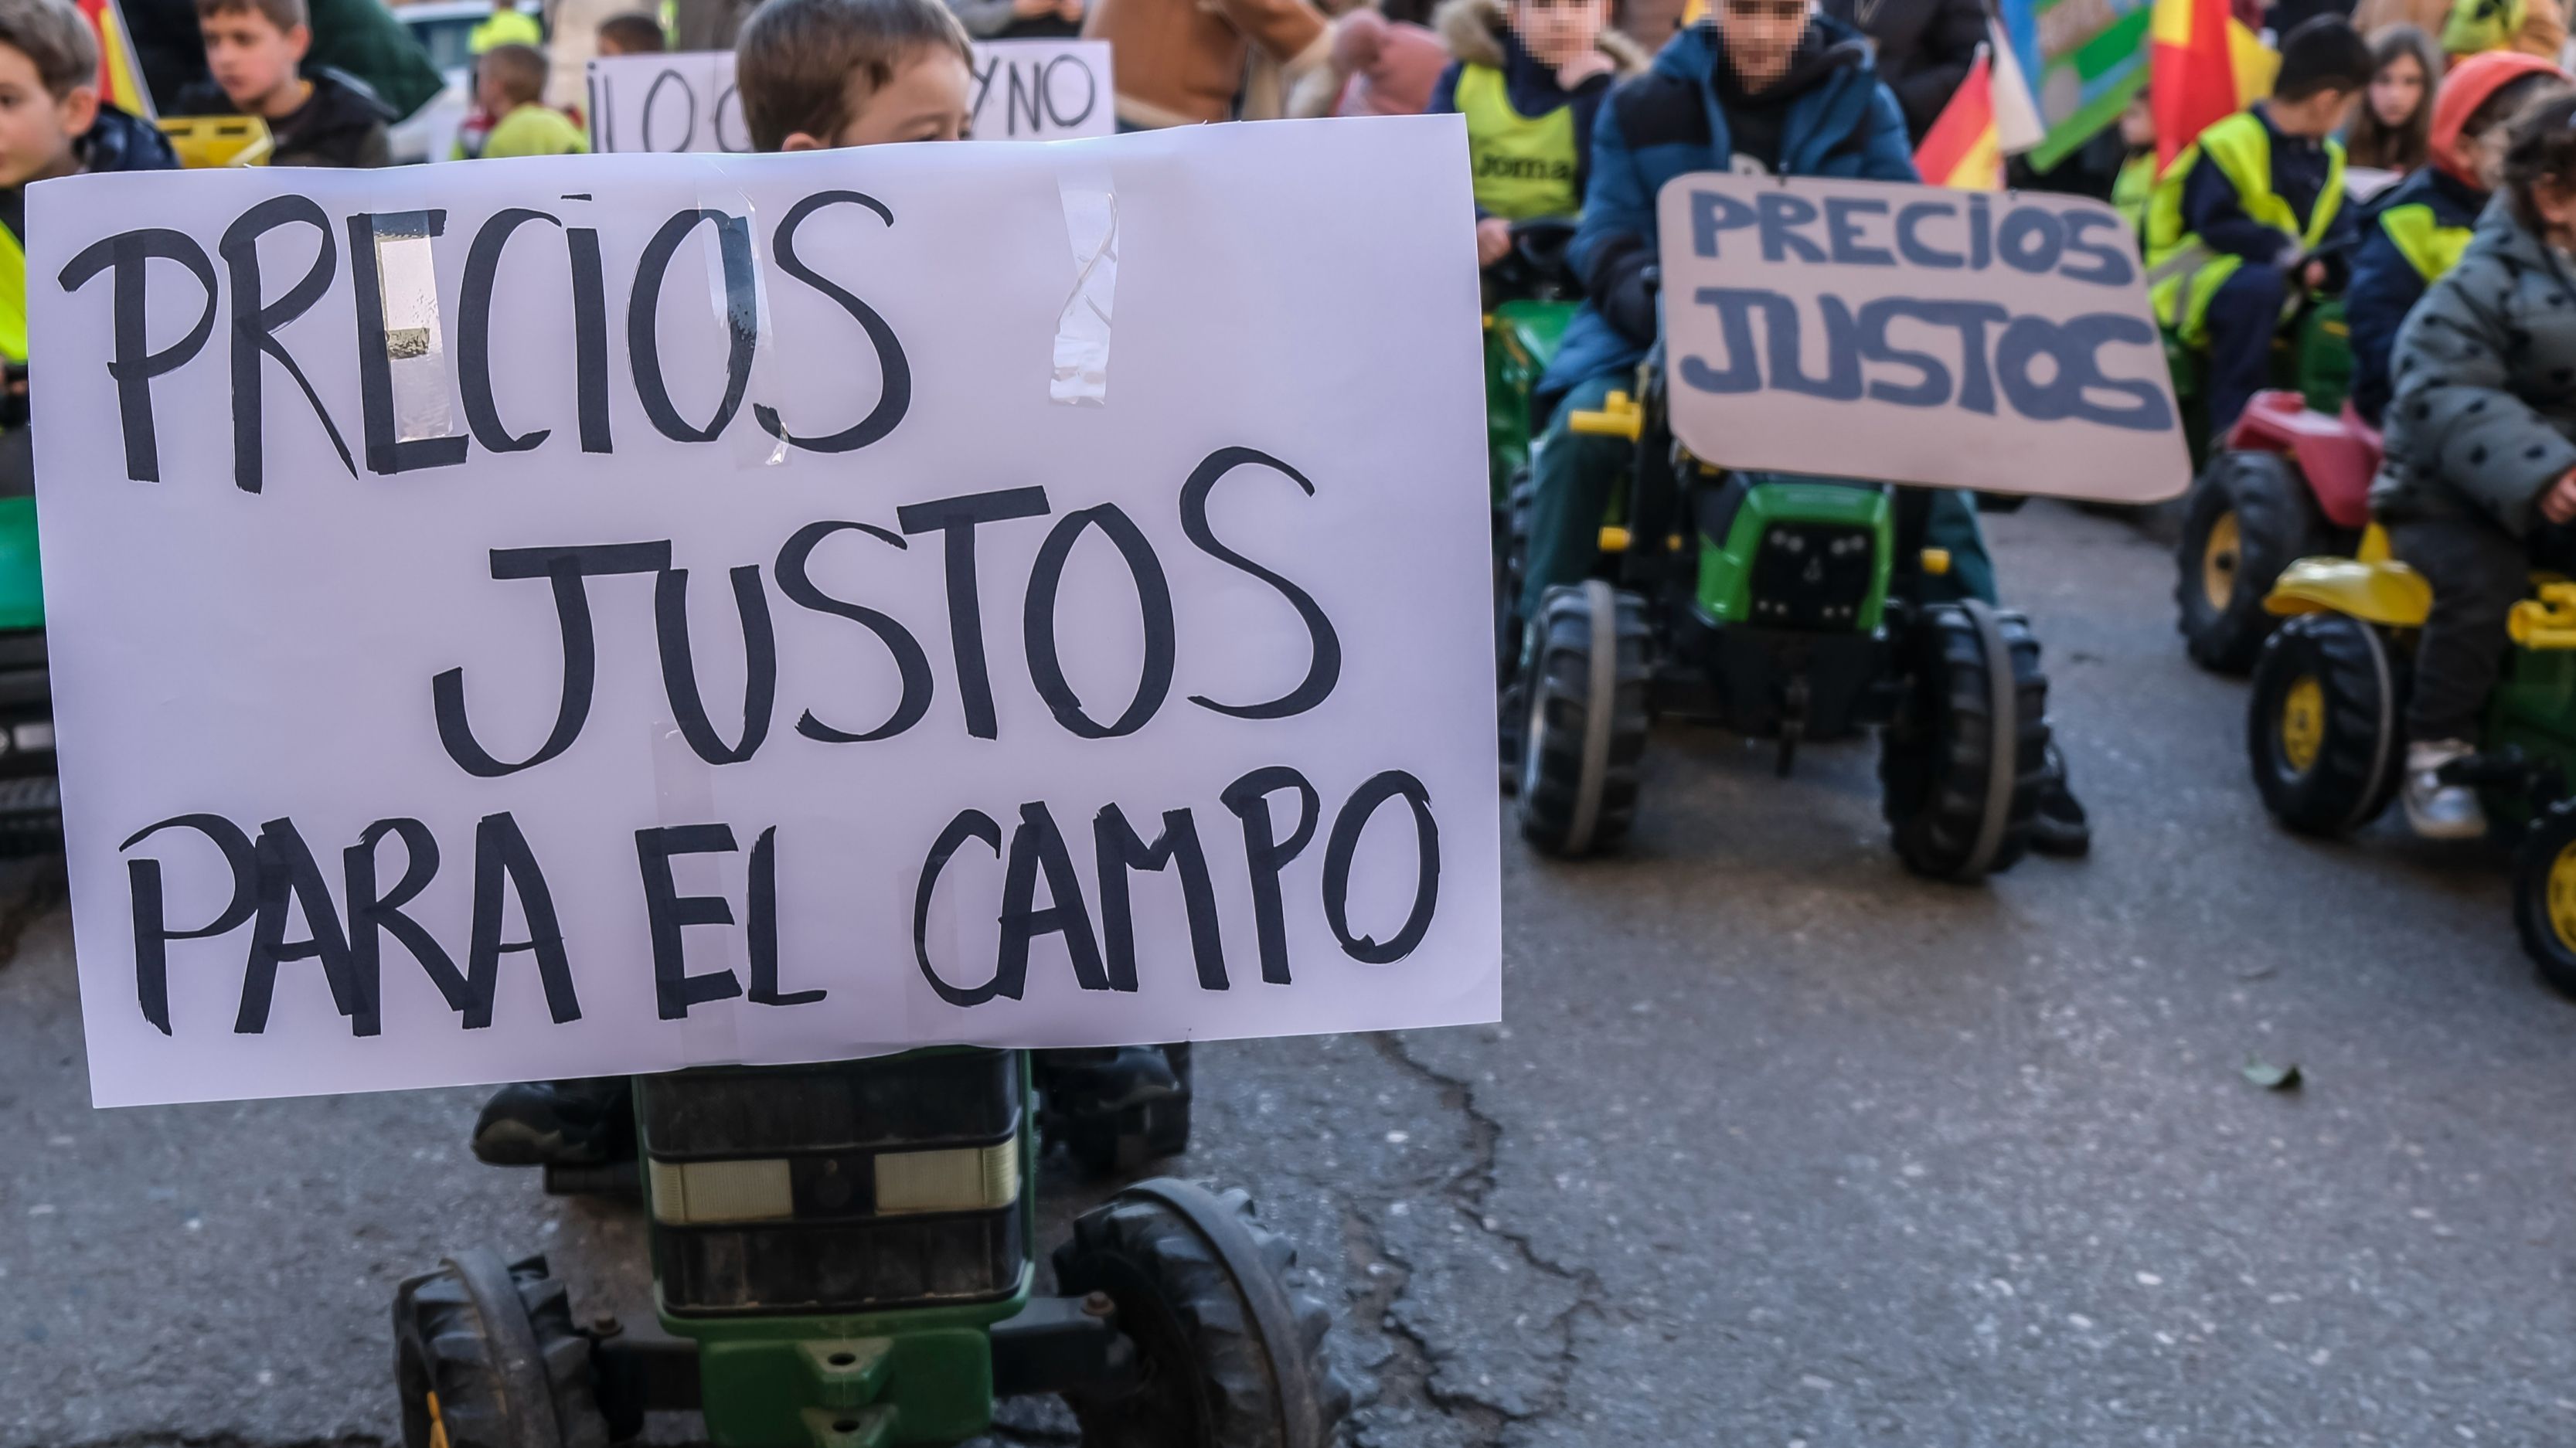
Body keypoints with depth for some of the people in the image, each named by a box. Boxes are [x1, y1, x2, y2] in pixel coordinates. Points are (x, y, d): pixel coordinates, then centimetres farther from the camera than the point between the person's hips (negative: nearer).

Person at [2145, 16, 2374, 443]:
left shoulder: (2326, 159, 12)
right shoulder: (2230, 144, -15)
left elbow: (2339, 239, 10)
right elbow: (2215, 225, -22)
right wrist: (2280, 248, -32)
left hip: (2286, 288, 7)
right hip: (2198, 282, -7)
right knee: (2258, 285, -39)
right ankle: (2231, 432, -33)